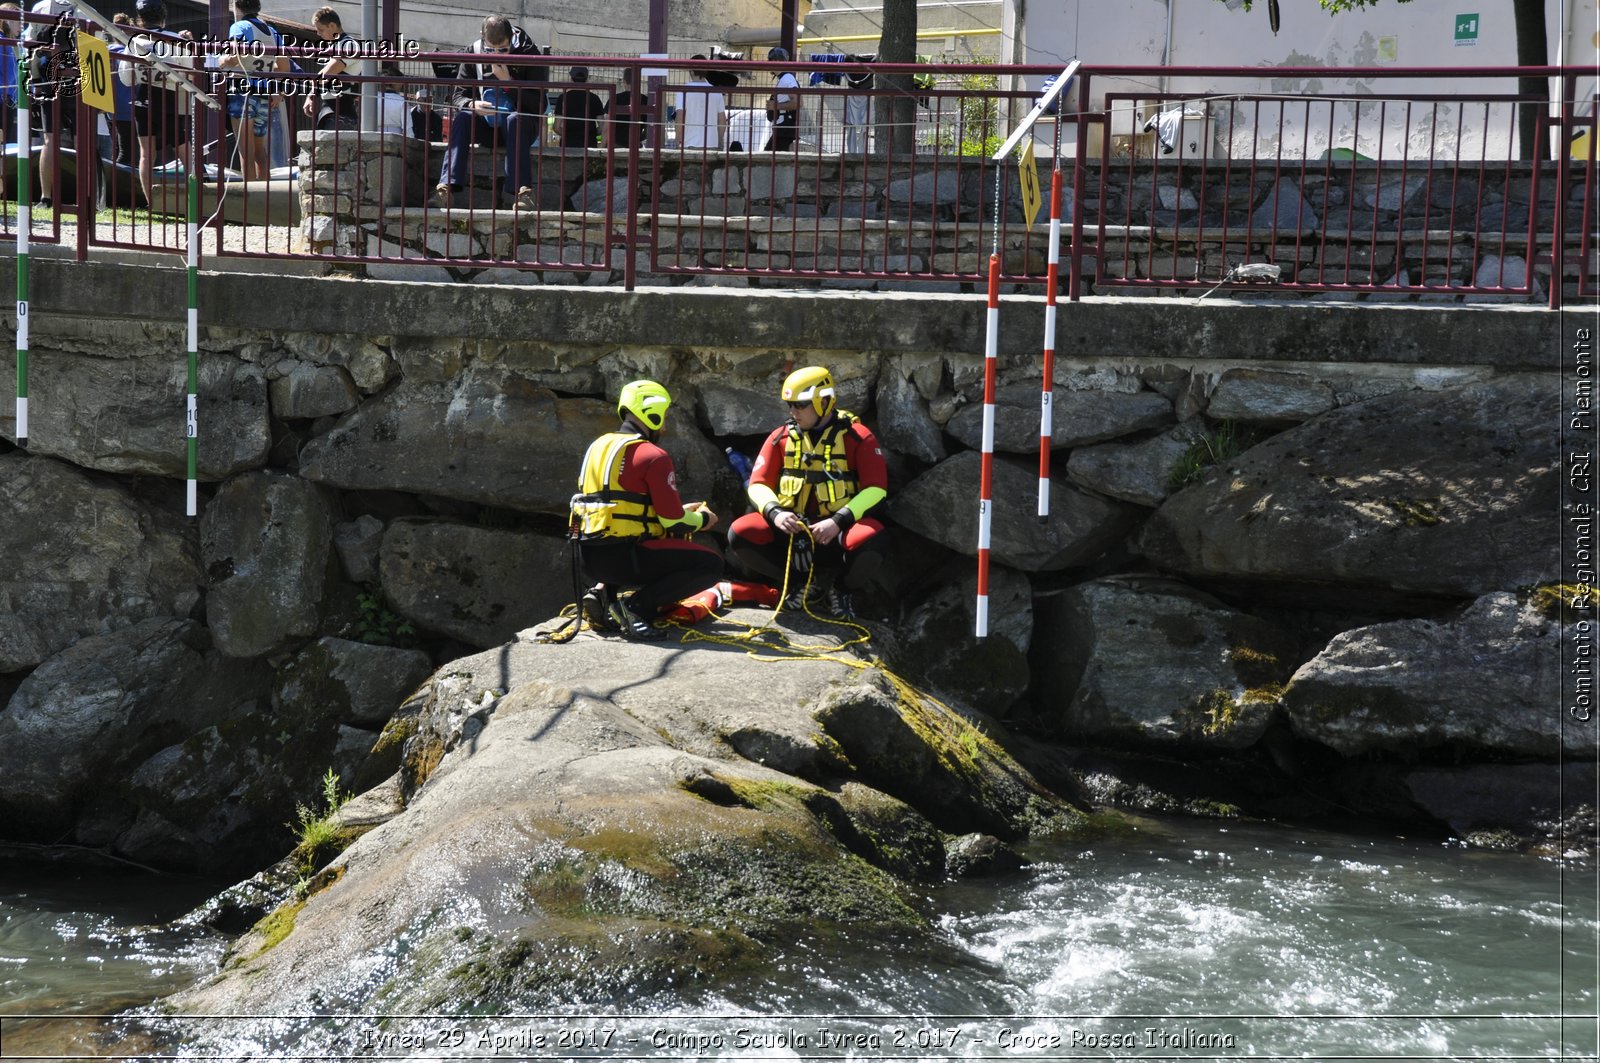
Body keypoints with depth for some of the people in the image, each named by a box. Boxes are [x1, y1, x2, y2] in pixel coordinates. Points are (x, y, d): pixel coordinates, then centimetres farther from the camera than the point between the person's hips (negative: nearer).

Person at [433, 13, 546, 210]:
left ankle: (524, 191, -47)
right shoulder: (474, 52, -2)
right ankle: (447, 187, -41)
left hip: (522, 123, -2)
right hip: (486, 125, 2)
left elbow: (538, 105, -14)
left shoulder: (529, 54, -11)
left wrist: (508, 81, -24)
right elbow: (458, 97, -2)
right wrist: (472, 105, -26)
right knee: (462, 118, -28)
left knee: (515, 120, -36)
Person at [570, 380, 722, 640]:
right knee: (711, 564, -2)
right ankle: (637, 606, -14)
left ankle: (602, 593, 11)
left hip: (589, 557, 8)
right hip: (624, 557, -8)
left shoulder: (598, 447, 16)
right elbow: (675, 523, -10)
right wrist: (703, 519, 13)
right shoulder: (653, 456, -9)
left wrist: (681, 510, 27)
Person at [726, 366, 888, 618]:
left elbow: (876, 489, -10)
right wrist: (775, 513, -18)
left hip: (837, 531, -3)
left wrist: (838, 522, -23)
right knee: (741, 533, -23)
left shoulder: (858, 437, -4)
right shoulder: (781, 437, 6)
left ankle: (842, 590, -1)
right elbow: (758, 484, 4)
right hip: (790, 530, 3)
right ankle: (802, 585, -1)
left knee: (871, 539, -37)